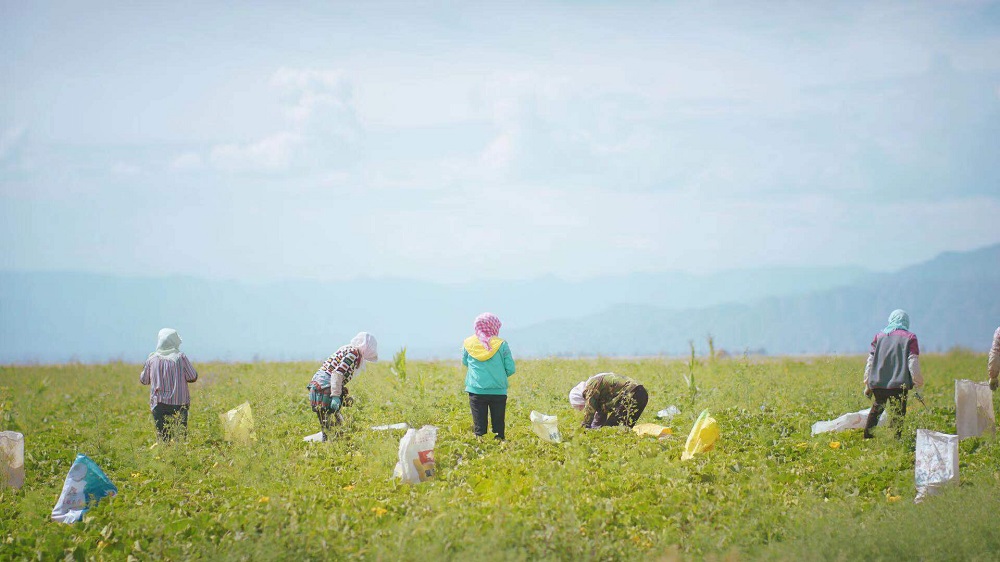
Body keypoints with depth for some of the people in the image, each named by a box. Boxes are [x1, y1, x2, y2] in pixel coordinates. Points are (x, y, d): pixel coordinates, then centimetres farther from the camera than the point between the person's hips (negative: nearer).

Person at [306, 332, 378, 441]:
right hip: (324, 390, -10)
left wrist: (345, 395, 23)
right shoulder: (353, 352, -9)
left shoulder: (347, 349, 20)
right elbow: (337, 373, -20)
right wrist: (336, 396, -23)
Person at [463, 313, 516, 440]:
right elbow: (510, 369, -2)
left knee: (479, 427, 3)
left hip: (476, 391, 1)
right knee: (498, 426, 6)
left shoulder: (468, 344, 1)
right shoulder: (502, 345, -5)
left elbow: (465, 362, 18)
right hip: (498, 391, -1)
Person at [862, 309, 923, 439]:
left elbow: (870, 361, 11)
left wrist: (867, 384, 16)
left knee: (877, 407, 22)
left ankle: (867, 435, 24)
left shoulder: (879, 336, 11)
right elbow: (914, 363, -5)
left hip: (877, 383, 4)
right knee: (897, 413, 0)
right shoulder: (909, 337, 1)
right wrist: (918, 384, 2)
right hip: (899, 384, -4)